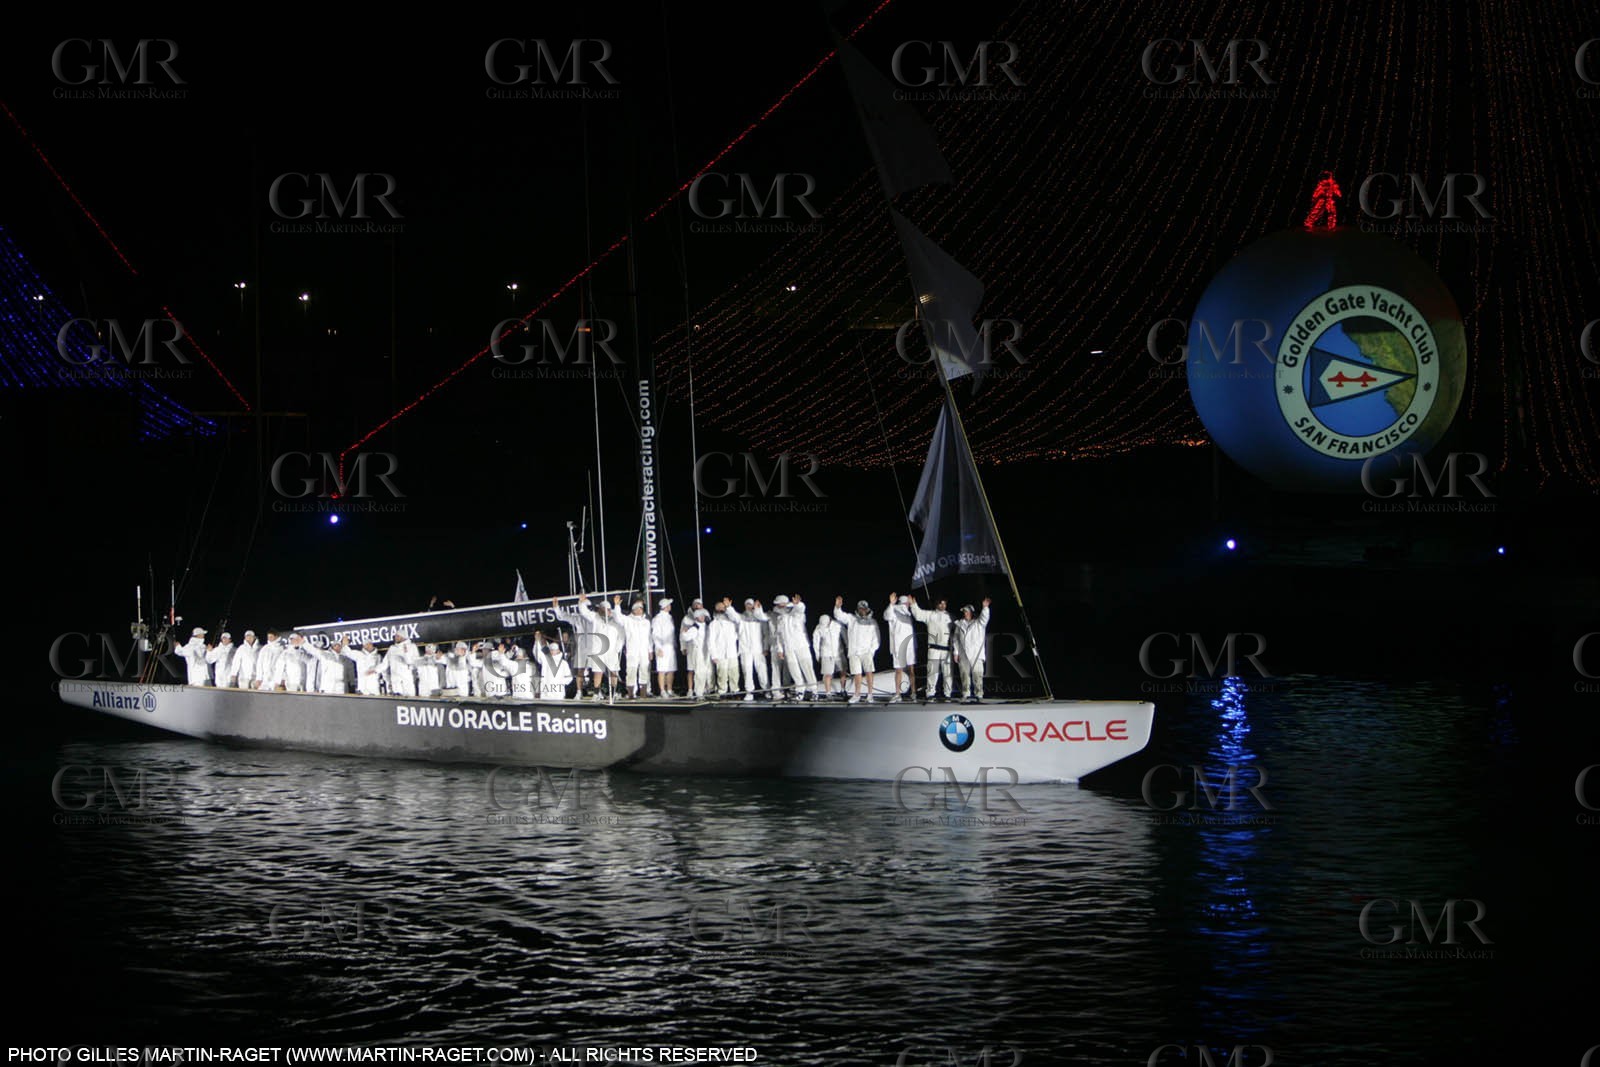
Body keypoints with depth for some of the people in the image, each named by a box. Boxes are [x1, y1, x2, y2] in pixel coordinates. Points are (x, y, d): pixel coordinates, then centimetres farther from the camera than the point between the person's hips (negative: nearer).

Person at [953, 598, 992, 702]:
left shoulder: (978, 623, 9)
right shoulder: (959, 624, 17)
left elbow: (984, 617, -12)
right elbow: (956, 639, 16)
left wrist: (985, 607, -28)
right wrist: (956, 652, 9)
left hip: (976, 654, -3)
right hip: (963, 654, 3)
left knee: (977, 674, -10)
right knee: (965, 674, 3)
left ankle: (979, 694, -9)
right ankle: (966, 694, 9)